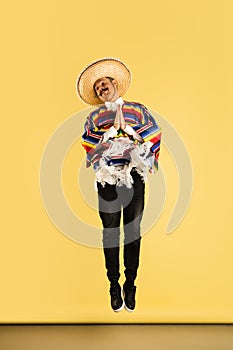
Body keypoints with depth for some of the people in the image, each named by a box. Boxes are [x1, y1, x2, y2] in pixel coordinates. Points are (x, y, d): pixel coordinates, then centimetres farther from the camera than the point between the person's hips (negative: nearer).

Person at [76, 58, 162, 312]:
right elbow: (90, 149, 6)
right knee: (110, 231, 3)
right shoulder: (94, 117, 13)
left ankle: (130, 284, 15)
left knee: (133, 230, 4)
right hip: (108, 179, 1)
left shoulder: (138, 110, 10)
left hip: (135, 178, 0)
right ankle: (114, 284, 15)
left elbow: (154, 139, 6)